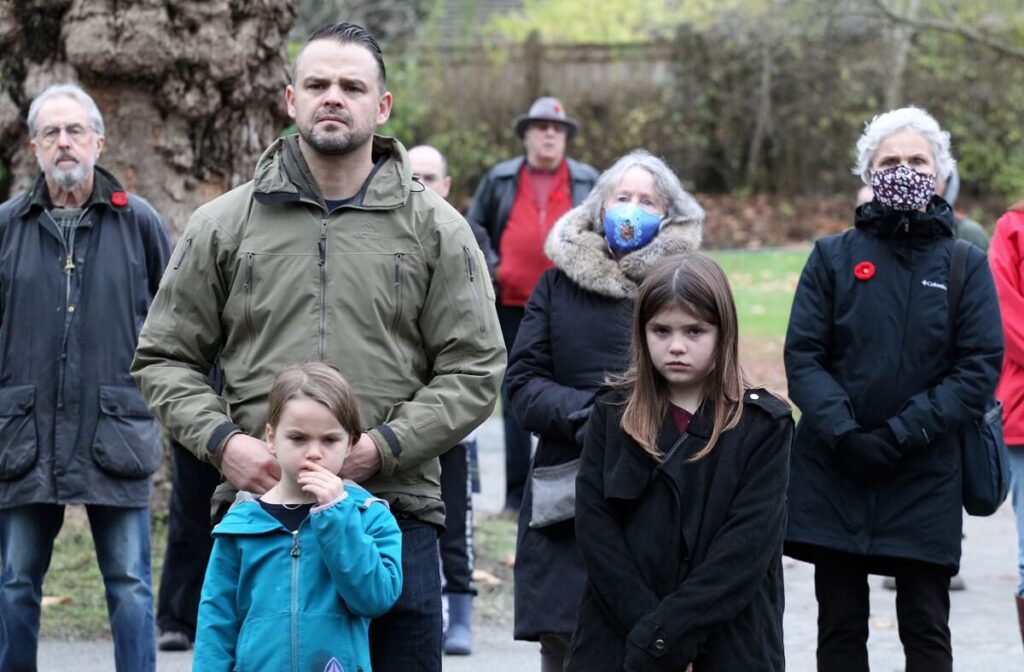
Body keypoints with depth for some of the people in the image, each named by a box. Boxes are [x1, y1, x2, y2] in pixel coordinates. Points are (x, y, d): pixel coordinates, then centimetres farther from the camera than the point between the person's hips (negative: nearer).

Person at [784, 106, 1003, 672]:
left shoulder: (965, 264, 4)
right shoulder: (833, 256, 5)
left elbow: (980, 367, -4)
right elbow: (802, 356, -1)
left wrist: (901, 434, -14)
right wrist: (844, 434, -16)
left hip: (925, 478, -1)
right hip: (833, 474, 1)